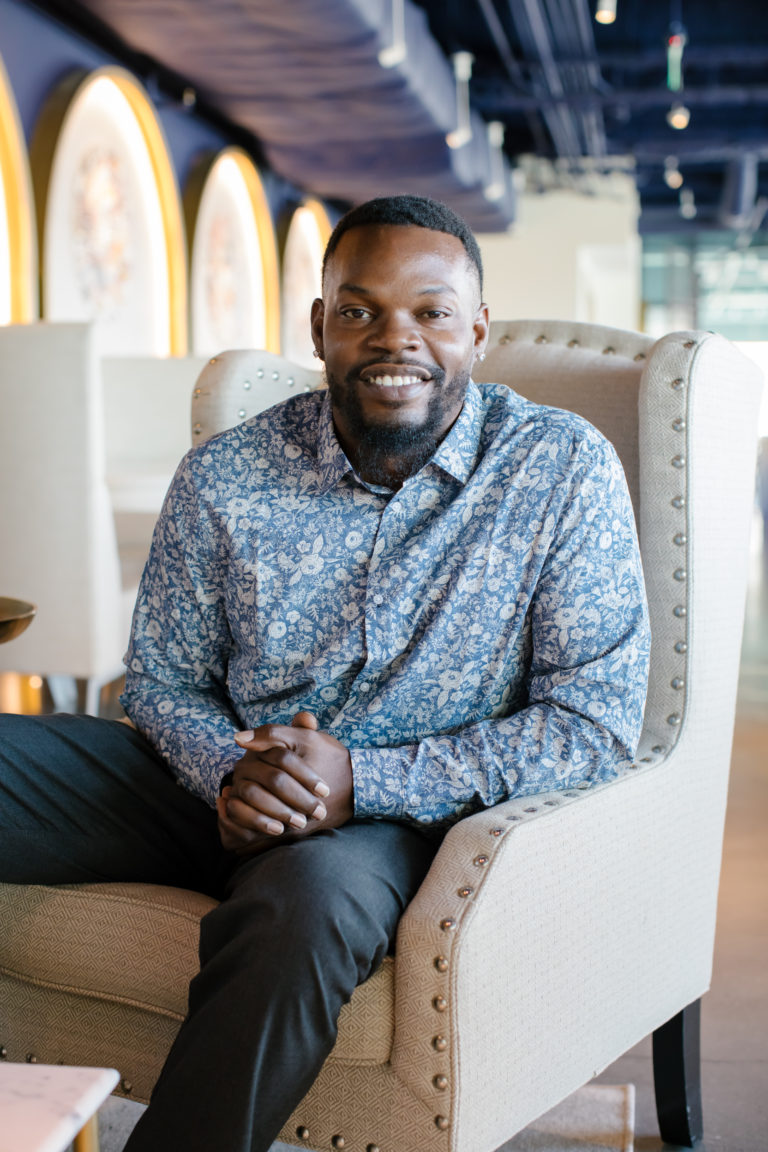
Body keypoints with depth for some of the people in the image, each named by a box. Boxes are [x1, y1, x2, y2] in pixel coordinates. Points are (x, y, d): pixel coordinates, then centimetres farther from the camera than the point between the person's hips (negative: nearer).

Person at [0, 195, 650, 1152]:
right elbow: (161, 681, 9)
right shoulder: (223, 479, -1)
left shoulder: (566, 472, -8)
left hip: (398, 815, -3)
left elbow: (597, 724, -11)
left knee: (309, 894, -39)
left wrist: (363, 780, -20)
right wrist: (228, 774, -15)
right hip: (220, 784, 4)